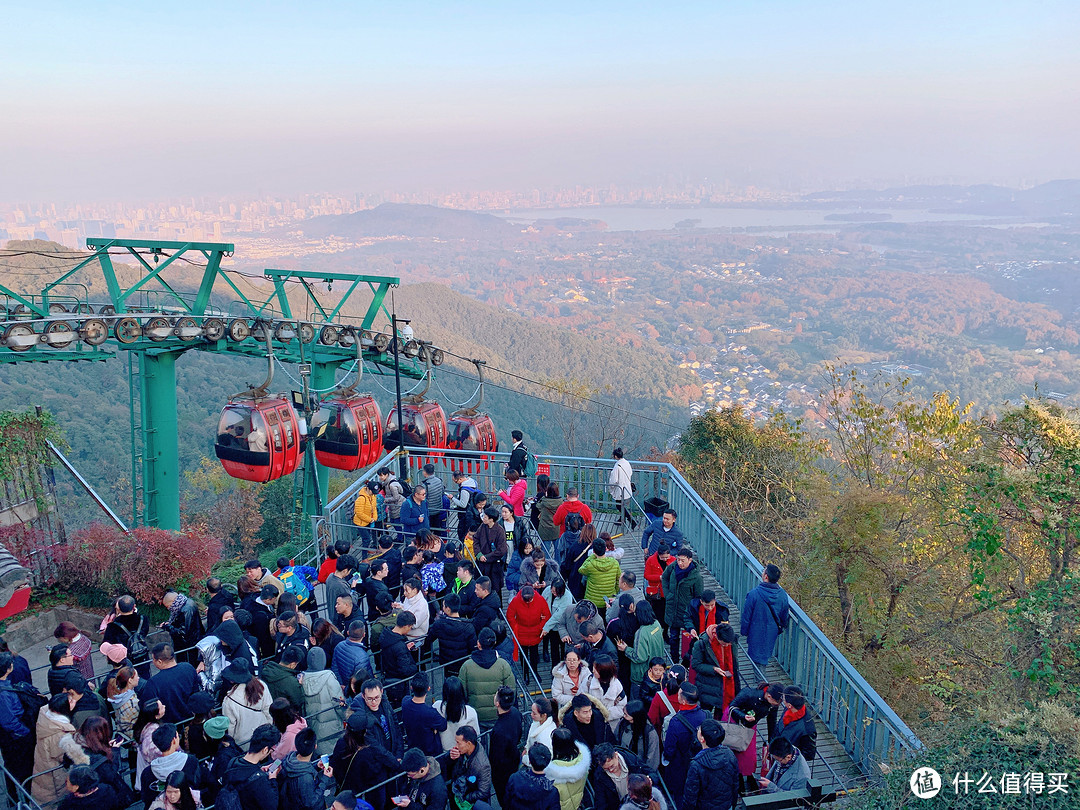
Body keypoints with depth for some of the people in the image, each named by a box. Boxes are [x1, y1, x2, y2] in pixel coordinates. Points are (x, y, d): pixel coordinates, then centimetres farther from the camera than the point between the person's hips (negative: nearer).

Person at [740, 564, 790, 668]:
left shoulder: (754, 594, -26)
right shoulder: (782, 595, -12)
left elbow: (746, 616, -15)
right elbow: (784, 617, 3)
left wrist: (744, 631, 0)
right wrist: (780, 628, 21)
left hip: (756, 633, -4)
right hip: (772, 634, 4)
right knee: (766, 656, 24)